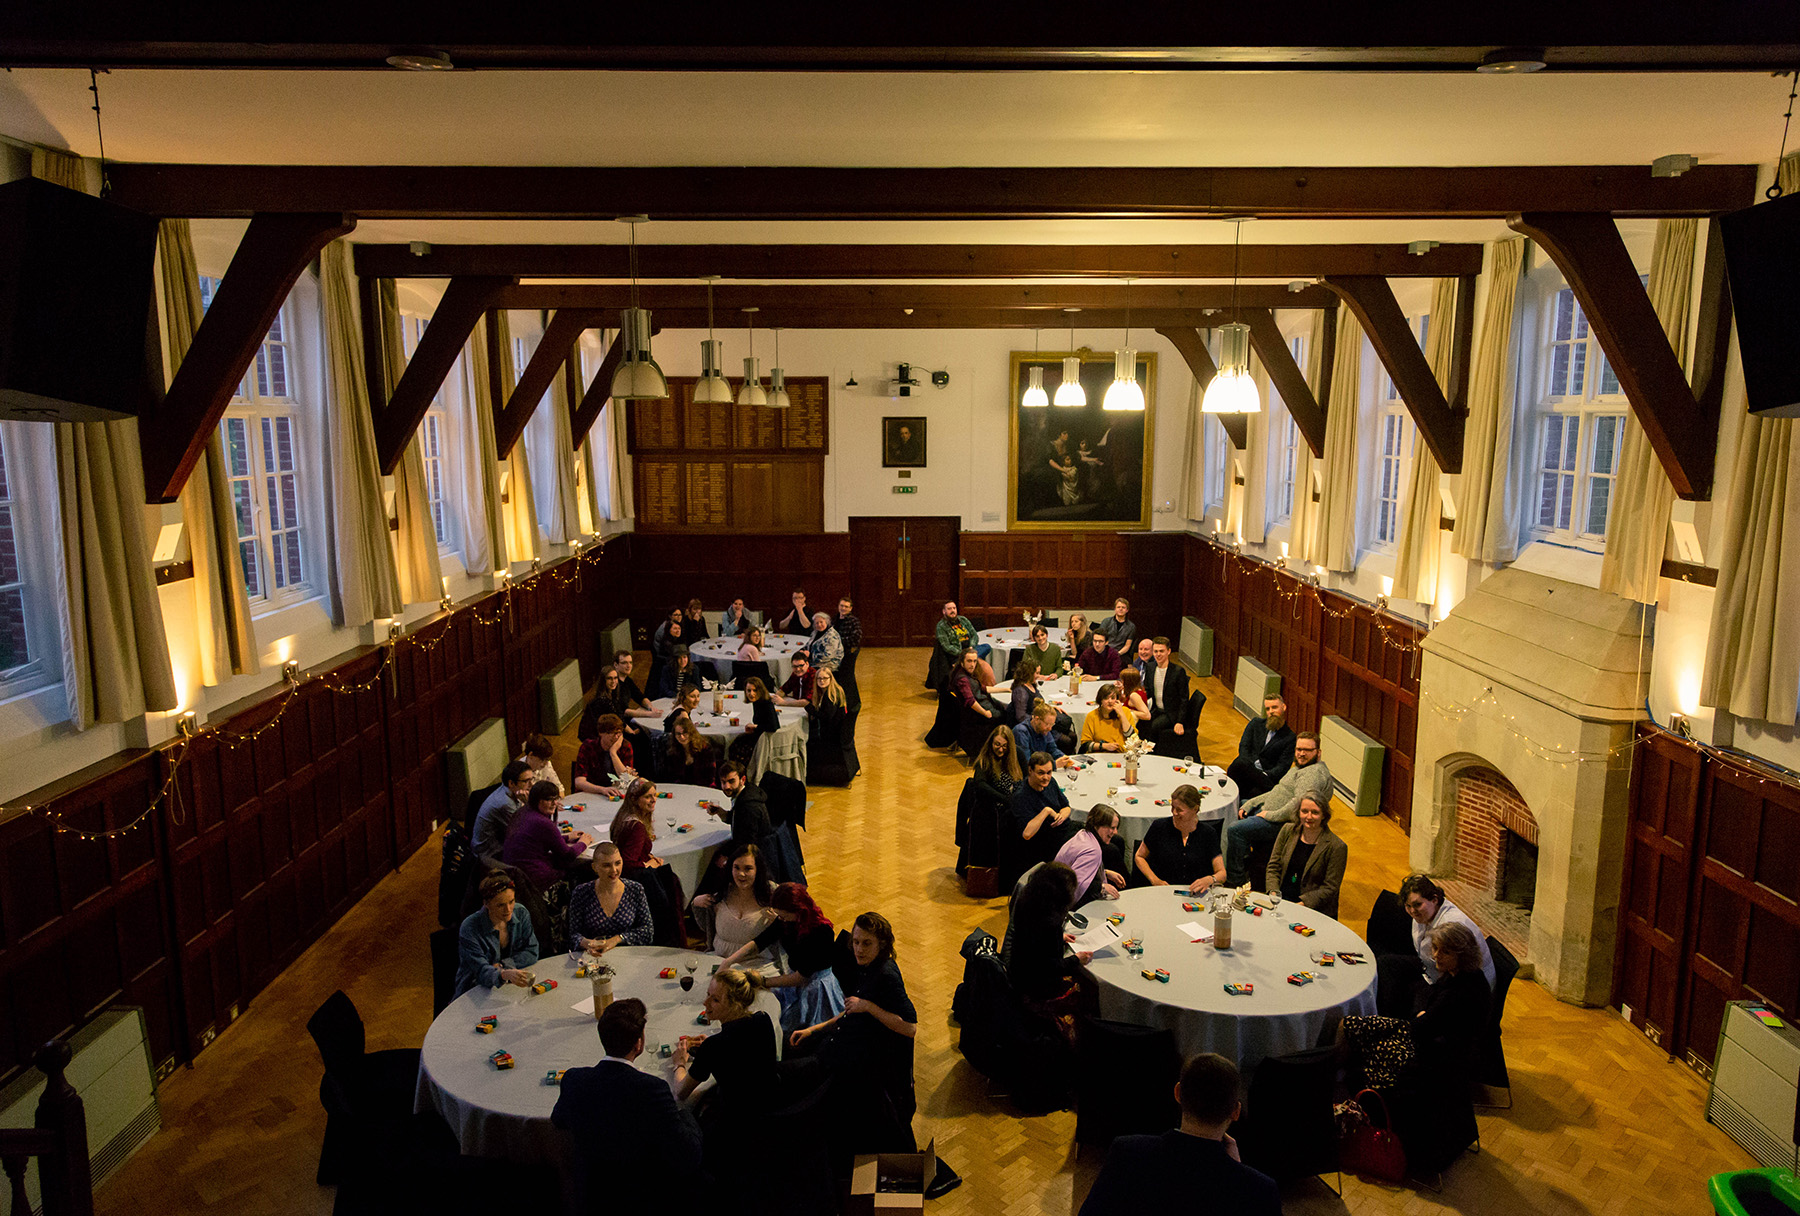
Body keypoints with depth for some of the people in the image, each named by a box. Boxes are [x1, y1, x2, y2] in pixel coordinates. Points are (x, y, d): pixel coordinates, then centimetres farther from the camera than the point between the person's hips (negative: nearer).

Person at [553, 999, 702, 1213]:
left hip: (590, 1201, 5)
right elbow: (689, 1163, -24)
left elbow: (559, 1120, 11)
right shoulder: (651, 1088, -30)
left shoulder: (573, 1080, -14)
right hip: (646, 1203, -5)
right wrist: (682, 1111, -8)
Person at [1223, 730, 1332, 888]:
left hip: (1284, 823, -12)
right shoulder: (1299, 768, 19)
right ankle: (1245, 862, 24)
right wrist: (1249, 805, 13)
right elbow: (1277, 793, 23)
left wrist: (1272, 815, -23)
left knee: (1235, 830, -25)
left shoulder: (1315, 773, -17)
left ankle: (1235, 880, -12)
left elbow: (1300, 802, -30)